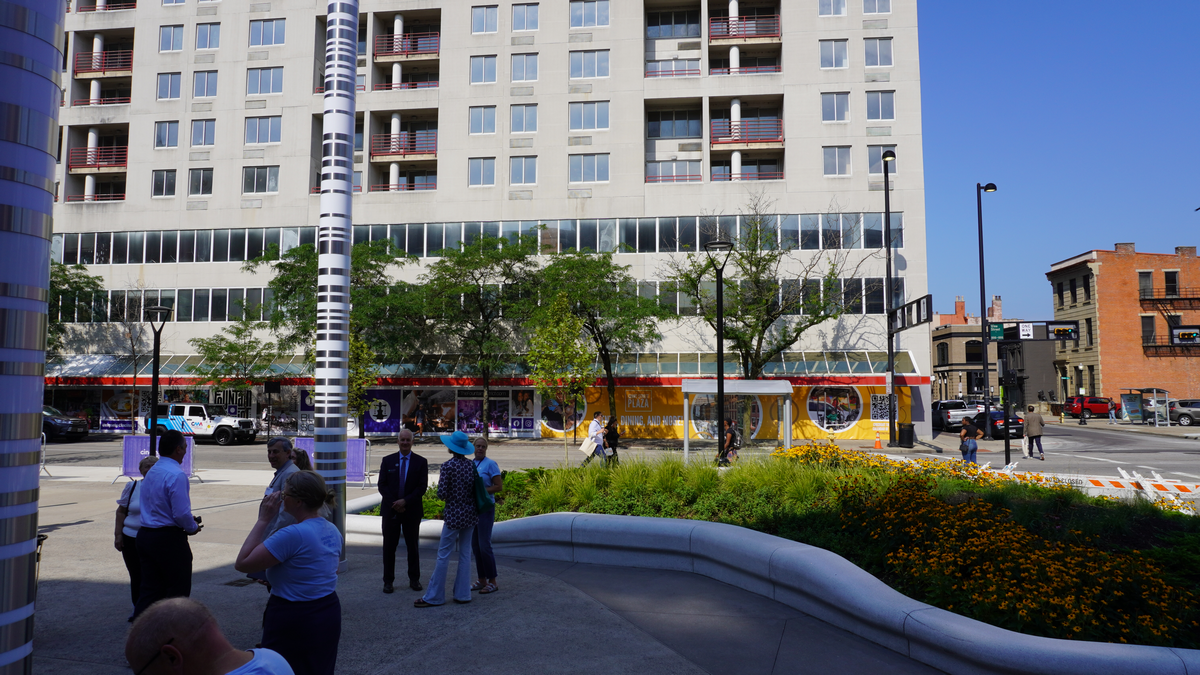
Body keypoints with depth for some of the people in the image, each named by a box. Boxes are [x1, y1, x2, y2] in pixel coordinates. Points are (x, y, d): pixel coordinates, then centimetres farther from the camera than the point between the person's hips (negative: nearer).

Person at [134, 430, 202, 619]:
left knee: (149, 589, 13)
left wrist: (188, 521, 15)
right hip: (169, 539, -8)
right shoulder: (176, 475, -18)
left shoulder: (151, 472, 12)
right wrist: (193, 527, -3)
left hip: (145, 534, 8)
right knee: (179, 590, 5)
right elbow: (181, 513, -22)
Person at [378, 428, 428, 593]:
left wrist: (405, 501, -15)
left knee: (413, 546, 7)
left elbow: (422, 487, -4)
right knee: (389, 546, 5)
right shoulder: (387, 461, 5)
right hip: (390, 510, 1)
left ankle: (414, 579, 18)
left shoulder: (421, 462, 1)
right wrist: (394, 503, -11)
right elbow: (382, 485, 1)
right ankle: (388, 581, 14)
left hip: (412, 510, -1)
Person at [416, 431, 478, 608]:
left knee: (443, 554, 2)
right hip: (470, 514, 6)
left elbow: (441, 494, -15)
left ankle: (434, 596, 9)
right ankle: (462, 594, 16)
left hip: (454, 515, -6)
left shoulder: (448, 466, -14)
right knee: (465, 553, 11)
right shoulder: (472, 465, 3)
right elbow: (476, 490, 7)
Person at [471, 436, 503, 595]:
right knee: (475, 545, 9)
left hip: (485, 508, -7)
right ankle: (482, 580, 18)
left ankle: (492, 582, 2)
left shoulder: (490, 464, -7)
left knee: (484, 545, -7)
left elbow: (499, 486, -11)